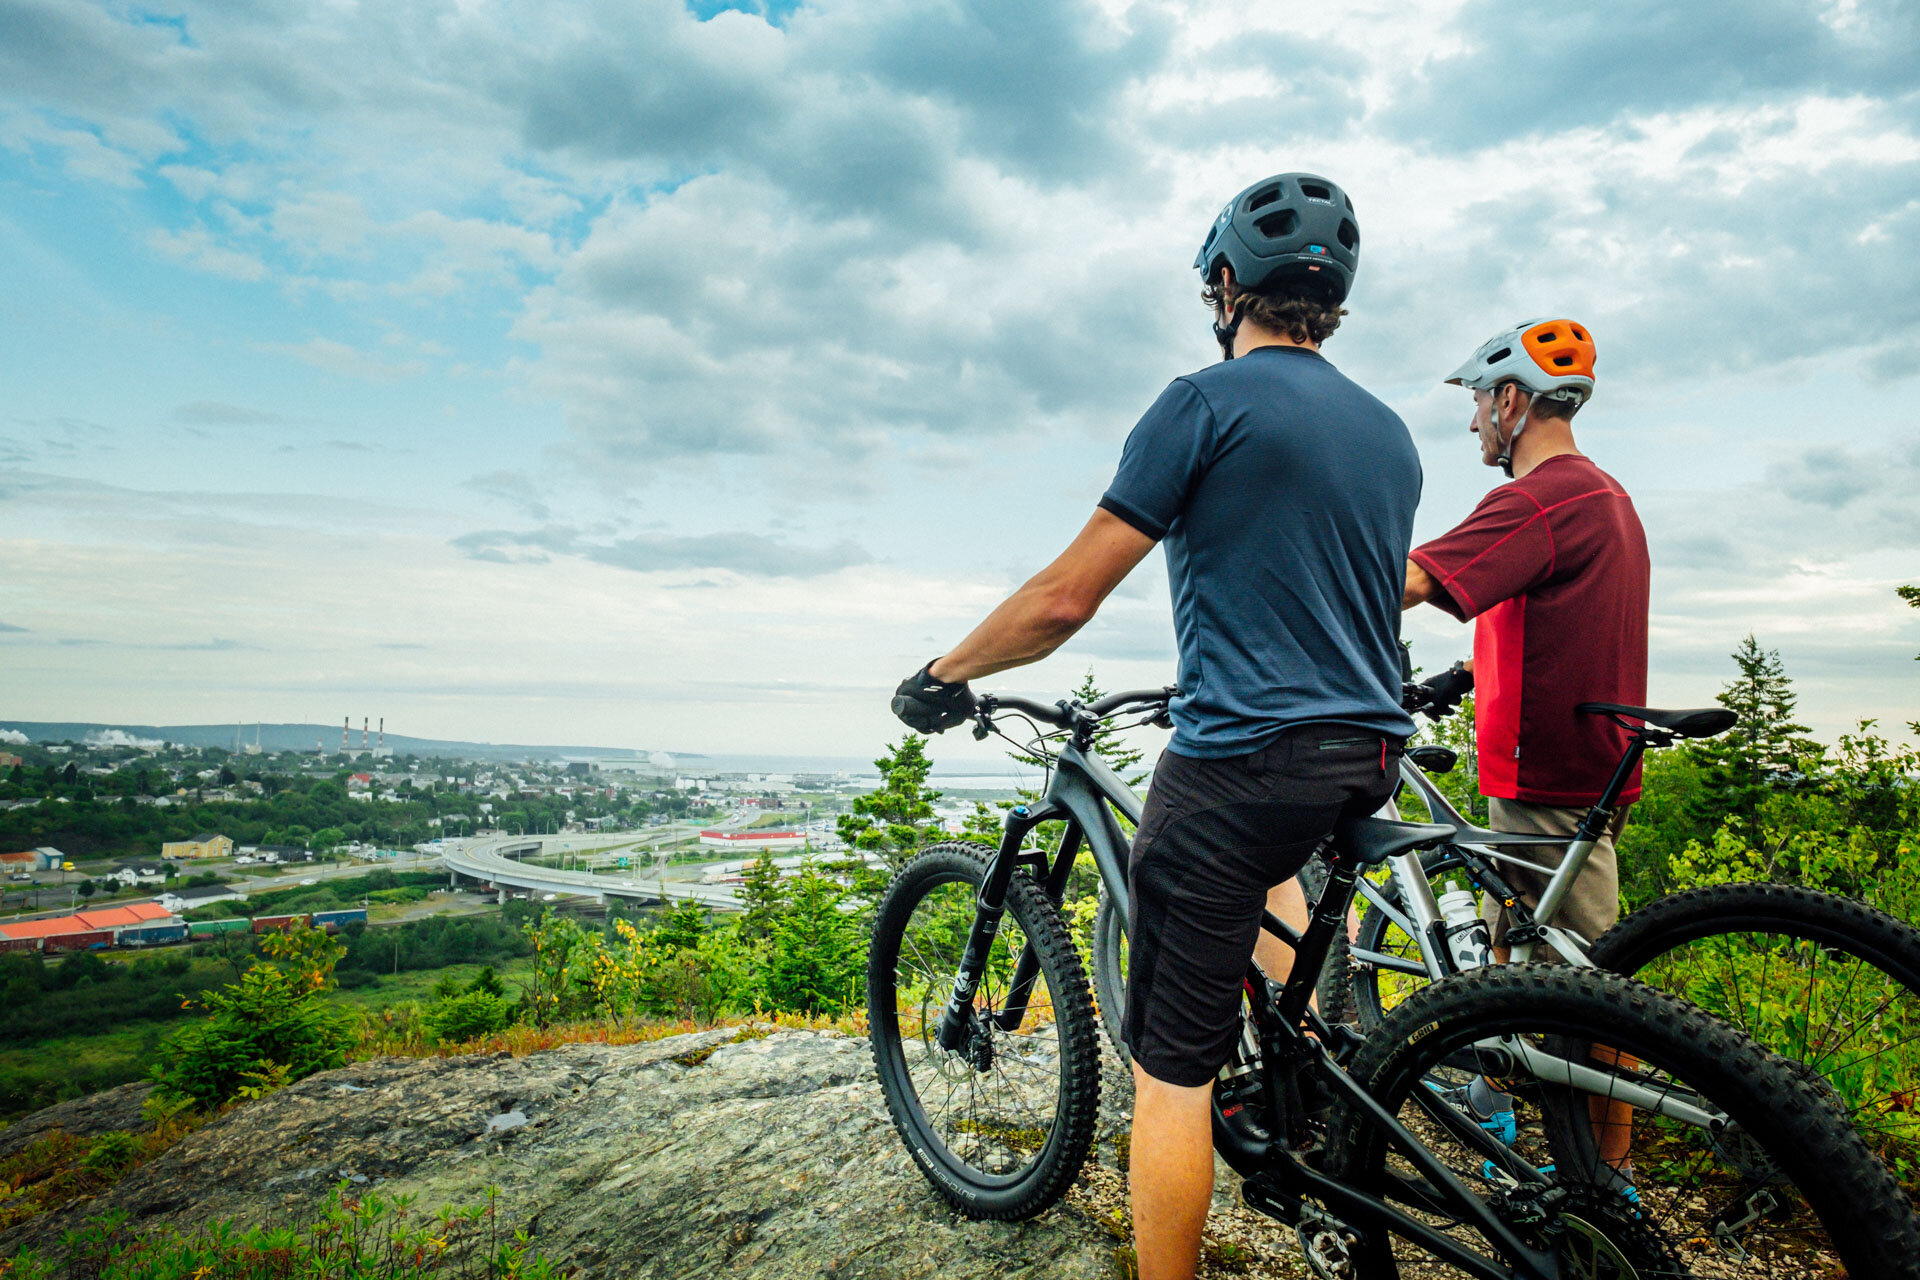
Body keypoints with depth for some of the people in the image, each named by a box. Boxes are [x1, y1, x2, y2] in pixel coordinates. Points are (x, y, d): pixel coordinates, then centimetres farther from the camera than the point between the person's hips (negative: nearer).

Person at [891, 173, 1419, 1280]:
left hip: (1241, 758, -8)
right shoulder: (1391, 432, 14)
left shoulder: (1209, 402, -8)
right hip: (1371, 755, 8)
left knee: (1172, 1067, 3)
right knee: (1262, 860, 39)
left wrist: (944, 675, 3)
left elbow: (1065, 599, -12)